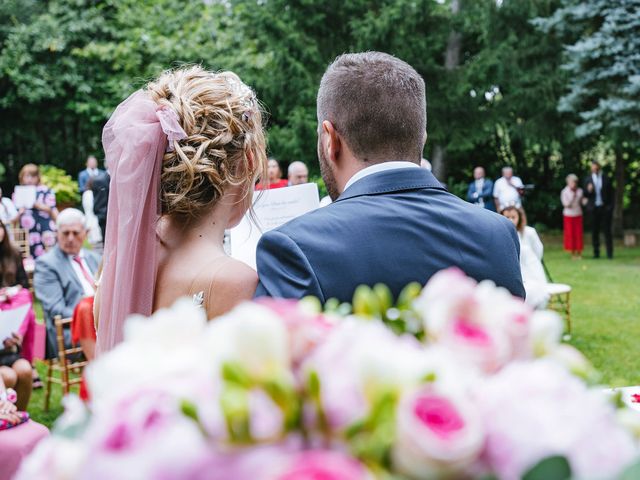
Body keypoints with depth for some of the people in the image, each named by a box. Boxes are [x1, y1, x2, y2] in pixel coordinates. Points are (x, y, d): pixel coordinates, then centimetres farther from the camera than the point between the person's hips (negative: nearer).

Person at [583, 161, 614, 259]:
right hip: (593, 208, 1)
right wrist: (588, 190, -17)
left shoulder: (606, 179, 5)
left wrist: (611, 206, -3)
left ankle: (609, 252, 2)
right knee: (594, 231, 3)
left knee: (607, 230, -1)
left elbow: (611, 193, 5)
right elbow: (585, 195, 5)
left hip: (605, 208, -1)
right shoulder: (588, 179, 7)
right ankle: (596, 253, 8)